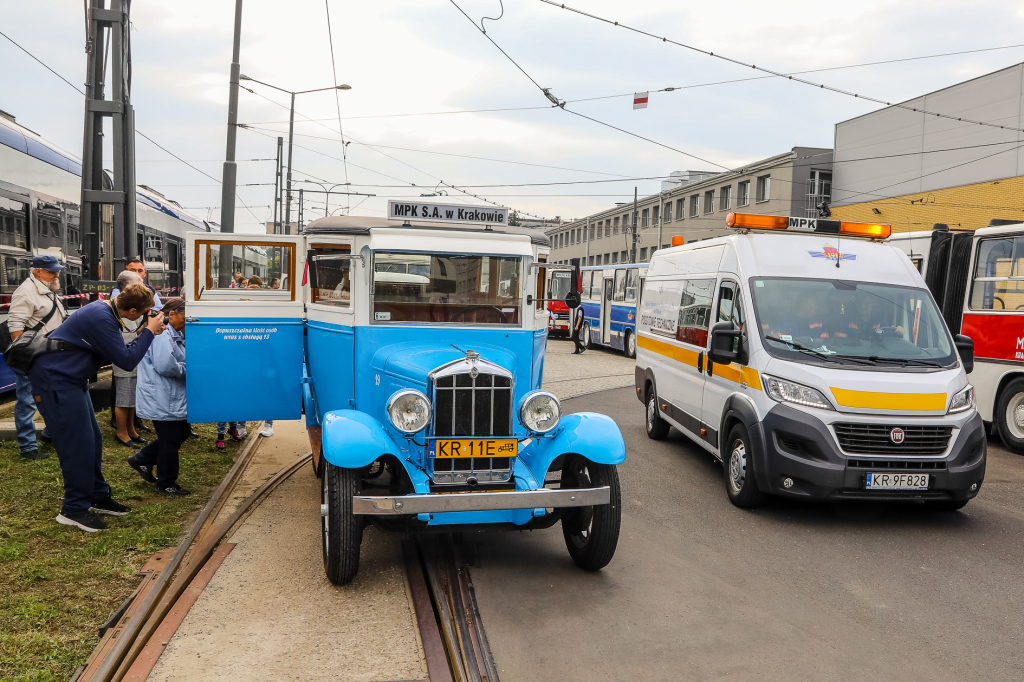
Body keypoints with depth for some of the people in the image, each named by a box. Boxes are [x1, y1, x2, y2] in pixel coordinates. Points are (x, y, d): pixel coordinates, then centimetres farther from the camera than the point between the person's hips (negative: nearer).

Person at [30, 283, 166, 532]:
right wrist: (149, 332, -15)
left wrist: (147, 333, 2)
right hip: (54, 379, -10)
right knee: (78, 444, -8)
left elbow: (120, 352, 13)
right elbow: (126, 361, -22)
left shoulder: (106, 310, 6)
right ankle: (74, 509, 2)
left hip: (69, 378, 10)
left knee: (93, 439, 12)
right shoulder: (100, 318, -24)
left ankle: (97, 497, 23)